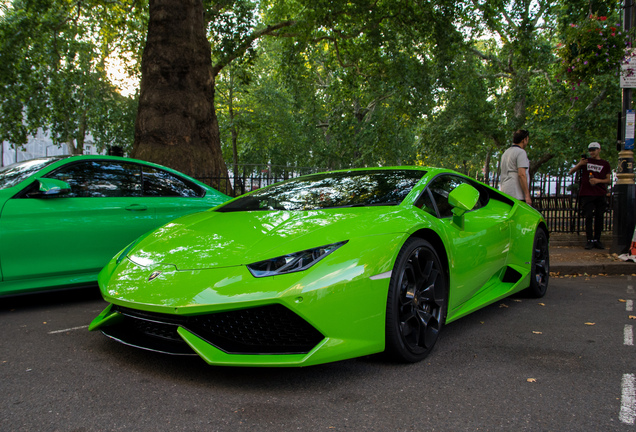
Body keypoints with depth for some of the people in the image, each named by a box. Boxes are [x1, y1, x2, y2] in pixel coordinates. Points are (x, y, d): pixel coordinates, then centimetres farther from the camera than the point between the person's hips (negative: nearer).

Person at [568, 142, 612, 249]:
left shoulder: (605, 164, 12)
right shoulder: (585, 161, 12)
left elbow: (608, 180, 10)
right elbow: (571, 172, 10)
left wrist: (598, 180, -9)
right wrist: (579, 164, -7)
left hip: (600, 194, 1)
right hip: (587, 194, -1)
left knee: (599, 217, 2)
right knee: (588, 217, -6)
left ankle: (597, 240, 10)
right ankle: (590, 240, -3)